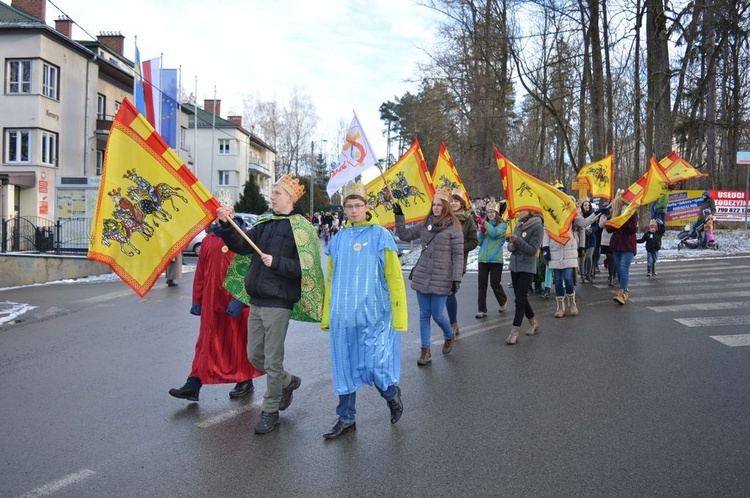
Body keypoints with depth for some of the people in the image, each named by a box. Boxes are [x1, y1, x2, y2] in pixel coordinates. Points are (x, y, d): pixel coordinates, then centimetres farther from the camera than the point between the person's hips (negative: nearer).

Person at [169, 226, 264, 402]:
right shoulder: (208, 240, 9)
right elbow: (200, 273, 13)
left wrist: (239, 300, -20)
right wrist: (197, 300, 11)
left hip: (235, 304, -5)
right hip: (211, 304, 5)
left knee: (239, 342, 8)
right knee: (206, 344, 7)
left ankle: (245, 382, 26)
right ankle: (193, 386, 10)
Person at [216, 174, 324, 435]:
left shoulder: (300, 227, -9)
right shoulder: (265, 224, 12)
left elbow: (304, 268, -15)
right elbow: (242, 246, 4)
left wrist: (276, 262, -20)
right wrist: (226, 225, -8)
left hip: (278, 303, -7)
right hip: (257, 300, 7)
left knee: (272, 360, 2)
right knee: (254, 355, 16)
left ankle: (270, 411, 17)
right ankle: (288, 382, 39)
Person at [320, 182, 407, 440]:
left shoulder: (380, 236, -1)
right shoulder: (339, 239, 11)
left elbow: (394, 279, -3)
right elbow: (331, 280, 15)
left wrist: (399, 316, -8)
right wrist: (326, 316, 13)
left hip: (372, 314, -4)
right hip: (343, 316, 4)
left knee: (374, 365, -5)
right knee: (345, 366, 9)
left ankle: (392, 394, 28)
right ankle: (346, 419, 23)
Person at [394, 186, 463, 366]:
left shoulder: (453, 228, -6)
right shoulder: (426, 224, 8)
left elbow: (458, 255, -8)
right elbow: (405, 235, 13)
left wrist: (457, 278, -13)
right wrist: (399, 216, 4)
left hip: (441, 278, -5)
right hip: (422, 275, 5)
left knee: (437, 315, 1)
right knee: (424, 314, 7)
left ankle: (449, 336, 33)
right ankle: (425, 351, 16)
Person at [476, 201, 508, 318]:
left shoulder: (502, 225, 0)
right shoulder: (485, 225, 13)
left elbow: (494, 233, -21)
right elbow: (479, 242, 10)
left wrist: (484, 223, -17)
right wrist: (481, 231, -6)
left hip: (495, 260, -4)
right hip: (483, 259, 4)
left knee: (494, 283, 1)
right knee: (482, 284, 0)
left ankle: (503, 302, 29)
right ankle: (481, 310, 3)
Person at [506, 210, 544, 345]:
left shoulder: (537, 227, -12)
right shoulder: (519, 225, 6)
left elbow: (532, 250, -17)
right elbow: (510, 243, 12)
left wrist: (517, 240, -26)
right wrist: (511, 246, -11)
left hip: (527, 268, -7)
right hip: (514, 266, 7)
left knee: (520, 299, -8)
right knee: (521, 298, 14)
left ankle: (515, 331, -5)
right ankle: (533, 323, 32)